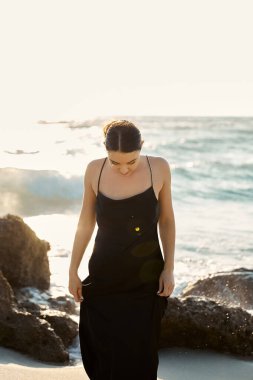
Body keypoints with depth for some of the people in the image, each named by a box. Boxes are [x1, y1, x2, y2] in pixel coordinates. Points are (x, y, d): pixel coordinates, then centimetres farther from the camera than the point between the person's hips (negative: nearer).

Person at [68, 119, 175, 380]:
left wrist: (169, 267, -3)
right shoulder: (94, 170, -6)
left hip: (145, 279, -1)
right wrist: (73, 270, 5)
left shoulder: (159, 168, -9)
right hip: (104, 277, 1)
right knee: (103, 350, 6)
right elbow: (85, 223, 4)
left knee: (138, 357, 1)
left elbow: (166, 220, 2)